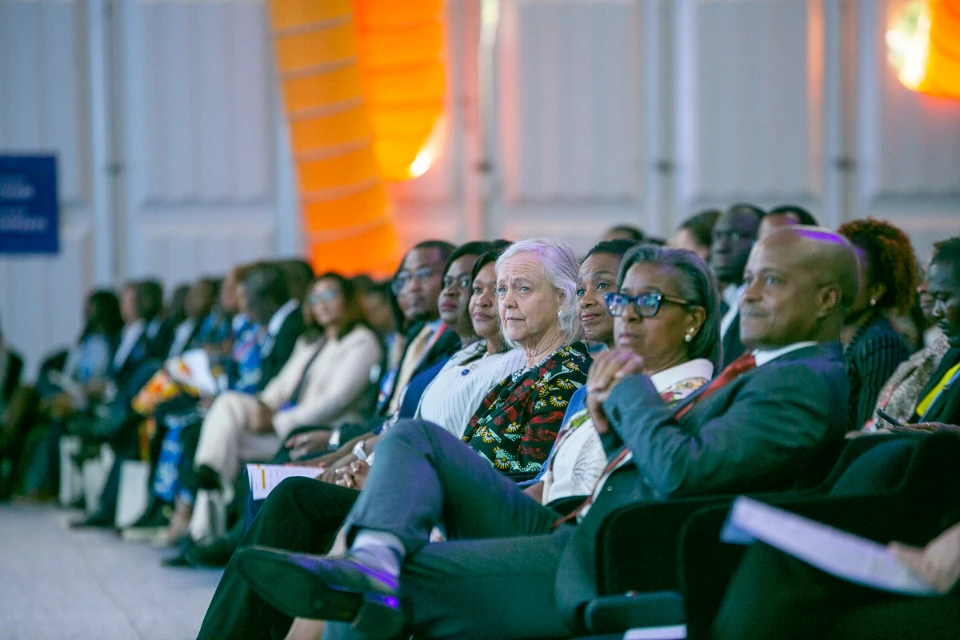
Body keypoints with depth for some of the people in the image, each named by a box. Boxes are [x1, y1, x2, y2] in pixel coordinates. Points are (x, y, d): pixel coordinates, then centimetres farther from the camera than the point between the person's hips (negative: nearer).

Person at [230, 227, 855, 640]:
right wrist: (613, 417, 1)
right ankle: (372, 563, -24)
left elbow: (681, 471, -26)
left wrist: (633, 392, -8)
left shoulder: (808, 383, -13)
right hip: (572, 531, 11)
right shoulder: (760, 369, 21)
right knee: (415, 439, -1)